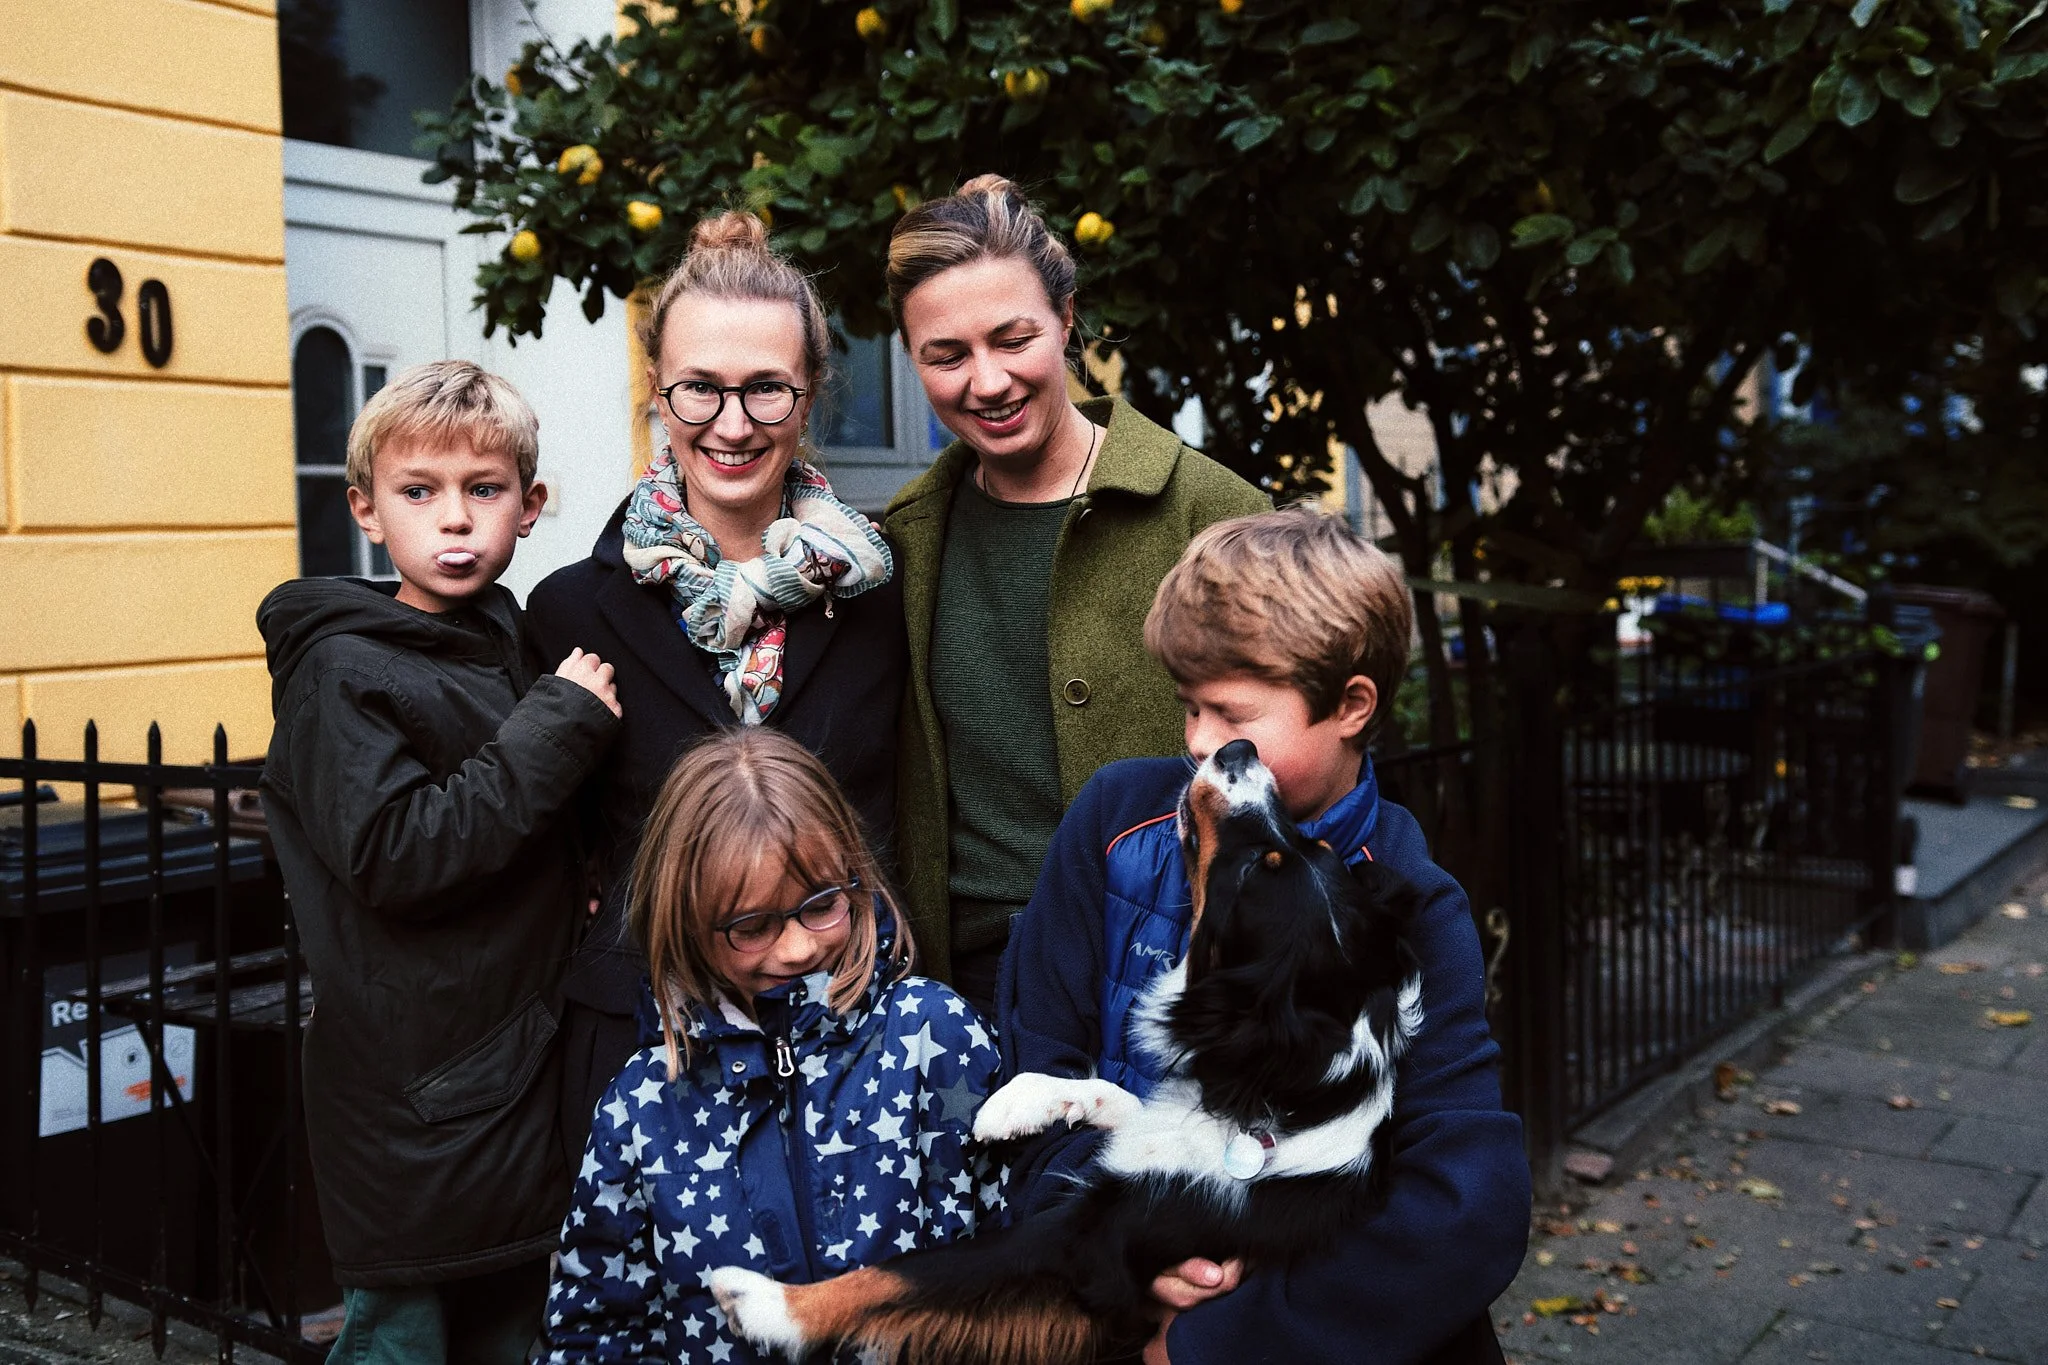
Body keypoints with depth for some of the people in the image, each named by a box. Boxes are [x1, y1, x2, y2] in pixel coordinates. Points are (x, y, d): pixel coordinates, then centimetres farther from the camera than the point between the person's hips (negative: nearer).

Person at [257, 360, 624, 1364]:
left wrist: (588, 881, 5)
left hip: (526, 1082, 7)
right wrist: (559, 726, -21)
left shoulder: (512, 646, 11)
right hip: (417, 1106, -7)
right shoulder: (343, 673, -11)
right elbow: (395, 857, -24)